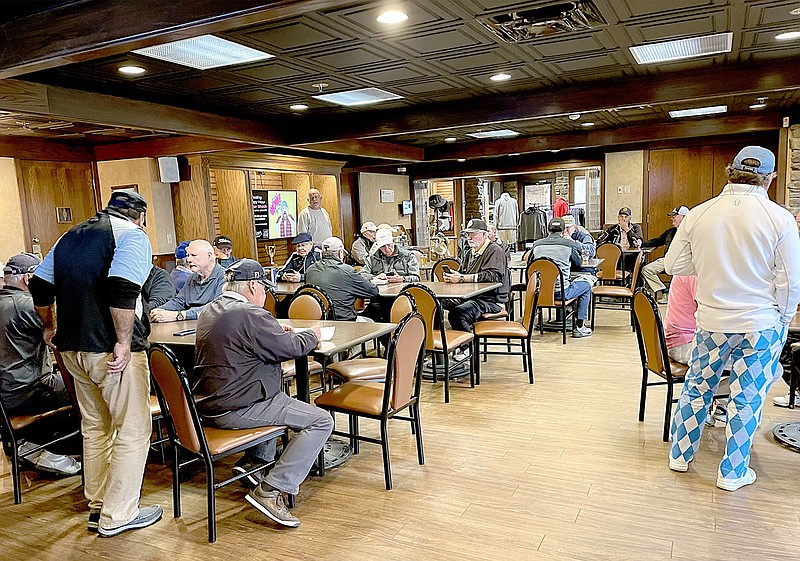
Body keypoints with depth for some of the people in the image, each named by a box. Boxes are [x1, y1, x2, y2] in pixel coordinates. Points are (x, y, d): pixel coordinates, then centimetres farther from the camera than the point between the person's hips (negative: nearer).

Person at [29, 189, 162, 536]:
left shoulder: (71, 236, 16)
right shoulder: (133, 235, -9)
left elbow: (39, 286, 18)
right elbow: (122, 289, -26)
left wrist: (50, 326, 30)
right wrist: (124, 342, -20)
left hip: (73, 348, 8)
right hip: (112, 351, -8)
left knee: (95, 428, 20)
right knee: (133, 432, 4)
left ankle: (97, 507, 30)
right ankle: (117, 515, 12)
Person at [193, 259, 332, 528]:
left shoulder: (211, 310, 11)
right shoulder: (250, 314, -19)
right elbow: (291, 348, -15)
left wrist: (276, 331, 16)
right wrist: (312, 334, 6)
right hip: (234, 410, -10)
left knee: (276, 393, 35)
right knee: (321, 421, -8)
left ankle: (255, 459, 28)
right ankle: (271, 490, -12)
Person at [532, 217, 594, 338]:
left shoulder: (537, 244, 6)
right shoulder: (569, 244, -2)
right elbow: (578, 264, 14)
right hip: (560, 293, -4)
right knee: (586, 283, 21)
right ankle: (579, 327, 19)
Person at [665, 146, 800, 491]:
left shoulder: (698, 214, -6)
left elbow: (673, 265, 0)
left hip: (711, 322, 2)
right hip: (761, 325, -2)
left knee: (696, 388, 17)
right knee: (747, 400, 11)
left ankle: (680, 454, 30)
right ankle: (732, 472, 24)